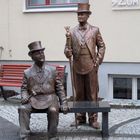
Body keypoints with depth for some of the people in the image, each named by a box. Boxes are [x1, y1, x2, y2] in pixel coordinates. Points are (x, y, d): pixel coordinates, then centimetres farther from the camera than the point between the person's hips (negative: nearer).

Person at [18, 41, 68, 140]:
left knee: (53, 110, -32)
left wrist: (64, 103, -3)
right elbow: (24, 88, 12)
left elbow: (60, 87, 6)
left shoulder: (52, 70, 6)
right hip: (33, 99, 1)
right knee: (23, 109, -27)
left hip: (49, 98, -1)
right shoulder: (27, 72, 6)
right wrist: (24, 97, -11)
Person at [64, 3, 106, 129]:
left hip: (91, 67, -1)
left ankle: (93, 118, 14)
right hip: (77, 68, 1)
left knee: (92, 93, 5)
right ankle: (80, 117, 22)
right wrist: (68, 39, -16)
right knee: (79, 94, 10)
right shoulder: (72, 32, 4)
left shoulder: (95, 30, 3)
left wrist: (97, 62, -1)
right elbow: (68, 53, 1)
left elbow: (101, 46, 8)